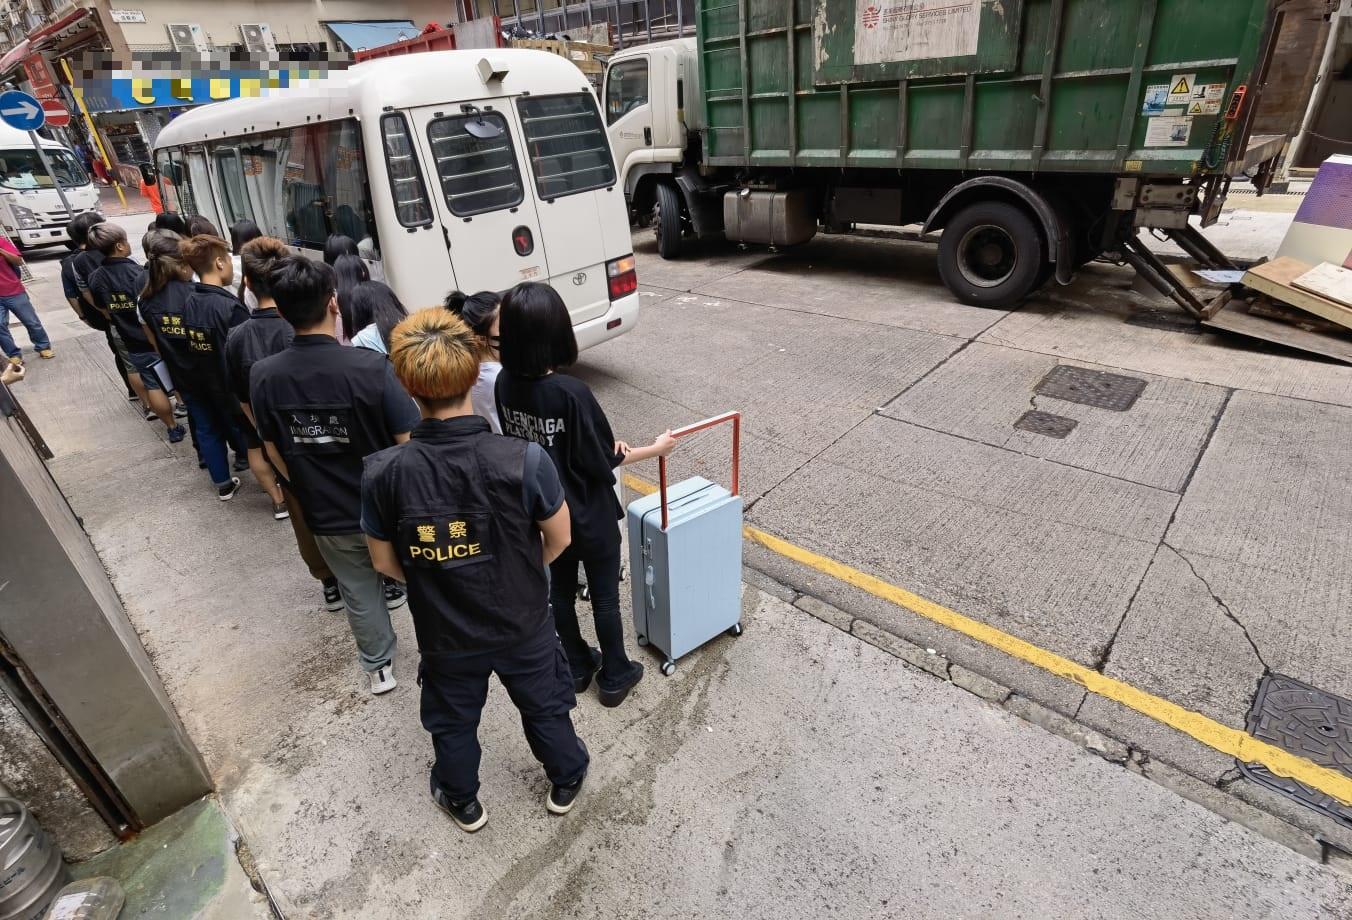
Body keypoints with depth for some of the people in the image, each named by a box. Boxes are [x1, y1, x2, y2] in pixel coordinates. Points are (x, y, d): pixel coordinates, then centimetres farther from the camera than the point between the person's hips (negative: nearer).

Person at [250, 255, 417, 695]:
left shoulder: (263, 376, -11)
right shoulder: (371, 366, -25)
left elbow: (274, 452, 2)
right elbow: (409, 443, -20)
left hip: (326, 516, 3)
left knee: (359, 593, 24)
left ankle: (378, 667, 43)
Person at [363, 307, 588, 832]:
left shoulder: (382, 473, -24)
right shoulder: (524, 460, -29)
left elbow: (385, 562, -9)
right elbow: (558, 539, -13)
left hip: (444, 635, 1)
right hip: (524, 625, -1)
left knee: (452, 722, 29)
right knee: (545, 707, 27)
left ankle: (463, 802, 55)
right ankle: (566, 781, 52)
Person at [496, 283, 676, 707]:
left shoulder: (504, 384, -9)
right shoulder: (571, 392, -30)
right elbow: (602, 463, -20)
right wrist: (655, 449, -4)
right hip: (589, 518, -6)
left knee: (561, 591, 24)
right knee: (605, 598, 15)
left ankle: (577, 666, 44)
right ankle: (615, 677, 35)